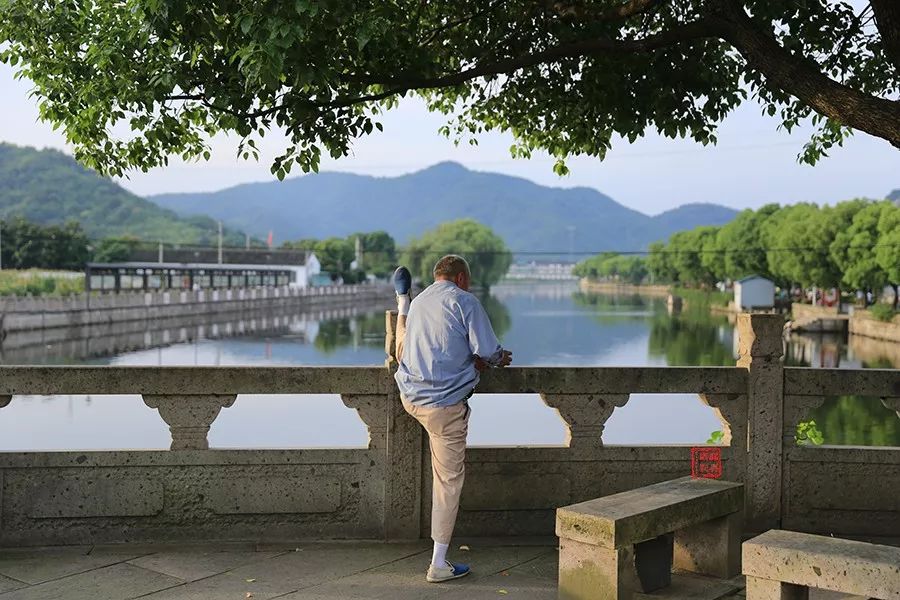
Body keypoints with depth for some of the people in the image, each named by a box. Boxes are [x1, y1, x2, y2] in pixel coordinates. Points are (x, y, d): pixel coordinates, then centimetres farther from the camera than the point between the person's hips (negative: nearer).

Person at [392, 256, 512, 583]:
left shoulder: (419, 301, 11)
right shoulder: (464, 301, -10)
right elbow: (488, 351, -12)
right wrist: (500, 358, 11)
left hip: (410, 396, 6)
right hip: (445, 404, -6)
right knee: (448, 480, 3)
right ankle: (439, 564, 7)